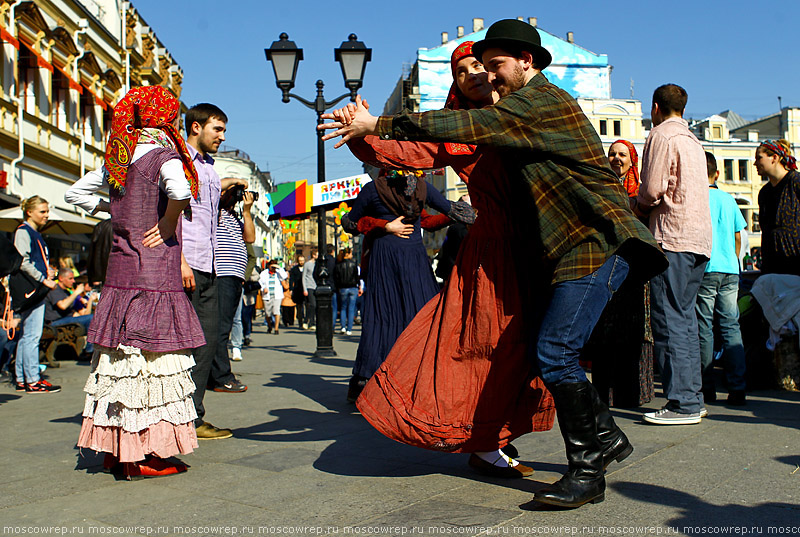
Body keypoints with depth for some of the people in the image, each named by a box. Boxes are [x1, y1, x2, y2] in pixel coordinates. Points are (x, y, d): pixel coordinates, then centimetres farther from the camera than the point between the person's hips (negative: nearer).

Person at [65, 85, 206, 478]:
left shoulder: (118, 160, 12)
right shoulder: (163, 156, -9)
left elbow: (75, 192, 21)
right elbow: (179, 190, -31)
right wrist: (167, 225, -15)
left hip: (120, 269, 8)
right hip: (154, 272, -8)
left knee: (122, 355, 11)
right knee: (151, 354, -4)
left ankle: (115, 448, 19)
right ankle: (142, 455, -1)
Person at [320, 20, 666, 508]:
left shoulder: (541, 101, -9)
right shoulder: (524, 107, 23)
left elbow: (466, 126, -17)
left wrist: (377, 125, -14)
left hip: (597, 244, -10)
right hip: (574, 248, 10)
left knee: (555, 353, -15)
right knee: (554, 352, 10)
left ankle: (588, 472, -5)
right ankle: (607, 437, 24)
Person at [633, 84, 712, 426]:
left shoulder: (662, 135, -5)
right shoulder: (693, 140, 22)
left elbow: (652, 189, -14)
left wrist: (636, 204, 6)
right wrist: (645, 206, 15)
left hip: (673, 236, -9)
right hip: (699, 237, 9)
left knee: (669, 320, -8)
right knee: (684, 317, 13)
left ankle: (682, 404, -8)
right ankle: (692, 397, 16)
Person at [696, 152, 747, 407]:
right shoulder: (729, 200, 11)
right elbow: (738, 238, 15)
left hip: (704, 270, -4)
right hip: (730, 271, 4)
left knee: (704, 330, 1)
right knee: (731, 326, 4)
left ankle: (707, 388, 4)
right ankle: (737, 388, -1)